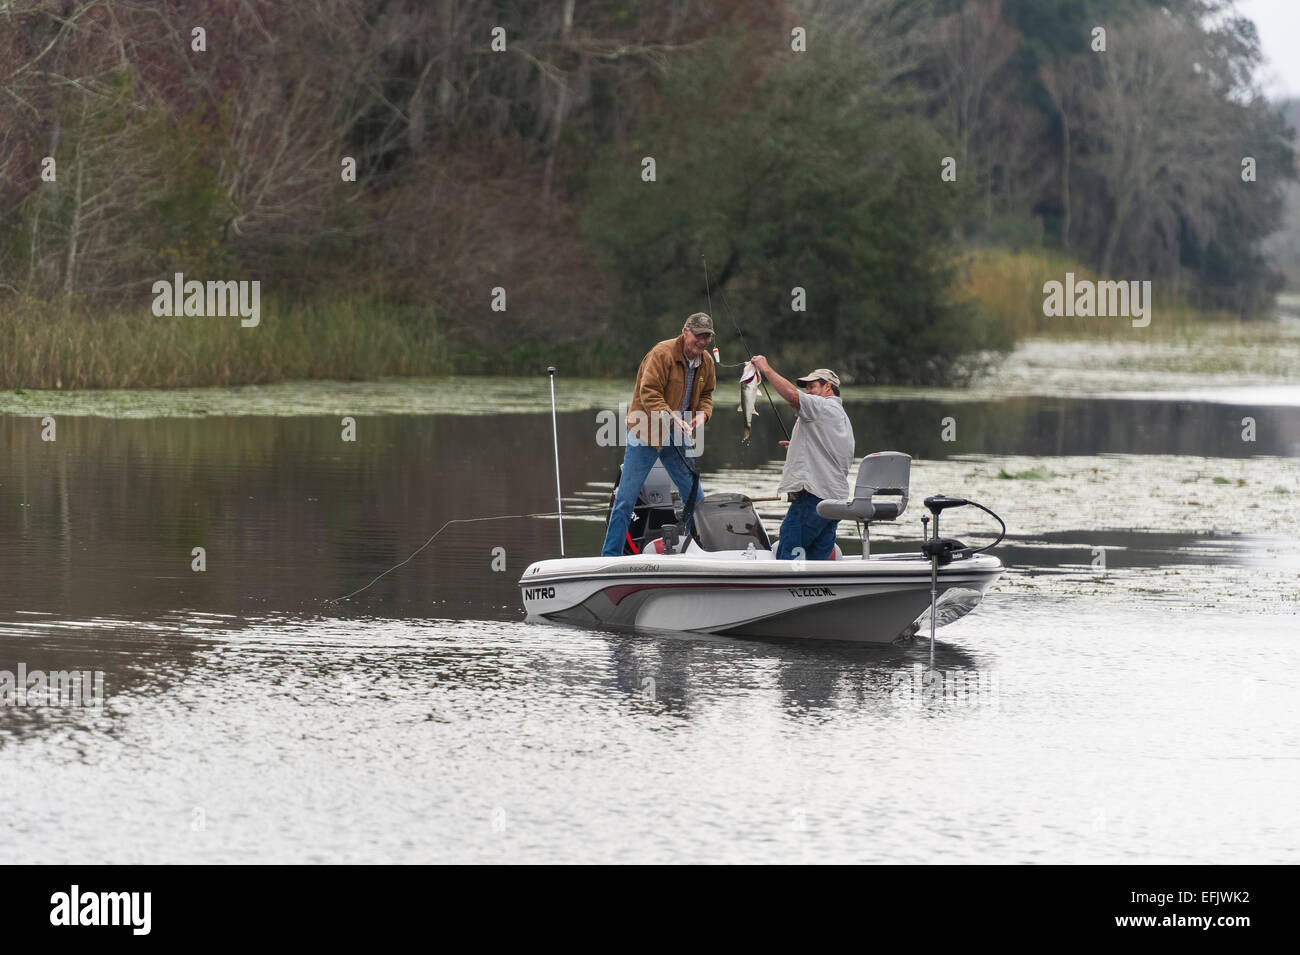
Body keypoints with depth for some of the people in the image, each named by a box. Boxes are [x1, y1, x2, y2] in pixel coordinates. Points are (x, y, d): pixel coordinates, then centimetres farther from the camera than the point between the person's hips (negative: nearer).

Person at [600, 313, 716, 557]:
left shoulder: (706, 363, 6)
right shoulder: (662, 354, -18)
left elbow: (706, 395, 18)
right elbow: (649, 394, -22)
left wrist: (702, 414, -5)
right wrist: (673, 419, -32)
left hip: (677, 437, 7)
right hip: (646, 434, -7)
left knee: (695, 496, 9)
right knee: (626, 498, -4)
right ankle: (610, 556, 1)